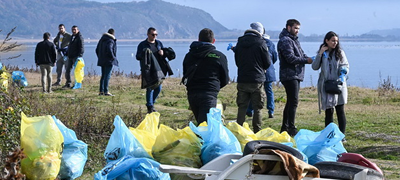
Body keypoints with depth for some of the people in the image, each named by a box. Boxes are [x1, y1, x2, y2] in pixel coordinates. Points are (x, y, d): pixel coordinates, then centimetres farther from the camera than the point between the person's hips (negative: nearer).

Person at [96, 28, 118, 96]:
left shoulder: (102, 39, 13)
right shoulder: (111, 40, -12)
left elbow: (97, 49, 16)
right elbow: (109, 49, -27)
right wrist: (113, 57, -16)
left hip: (102, 61, 8)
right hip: (109, 61, -8)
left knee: (103, 76, 13)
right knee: (107, 76, -6)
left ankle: (101, 91, 13)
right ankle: (106, 91, -8)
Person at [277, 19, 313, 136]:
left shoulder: (294, 40, 21)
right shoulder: (285, 41, -11)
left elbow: (301, 54, 19)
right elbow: (291, 58, -20)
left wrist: (309, 58, -2)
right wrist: (306, 60, -15)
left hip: (296, 75, 10)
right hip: (289, 75, -10)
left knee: (291, 102, 13)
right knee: (293, 102, -11)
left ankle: (285, 127, 19)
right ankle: (291, 128, -10)